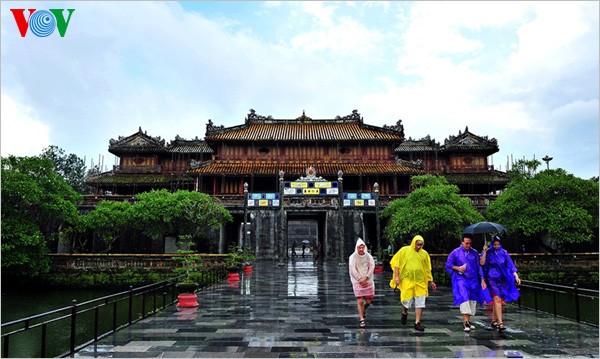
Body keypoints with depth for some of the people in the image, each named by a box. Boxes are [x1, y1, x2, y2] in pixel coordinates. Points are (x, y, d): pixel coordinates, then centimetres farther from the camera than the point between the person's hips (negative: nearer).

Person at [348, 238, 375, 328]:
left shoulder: (368, 256, 2)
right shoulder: (353, 257, -5)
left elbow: (372, 267, -4)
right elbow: (353, 270, -9)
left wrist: (365, 278, -13)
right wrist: (360, 279, -13)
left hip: (368, 280, 3)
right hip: (357, 281, -3)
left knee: (369, 300, 5)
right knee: (360, 301, -7)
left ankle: (364, 310, 37)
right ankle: (362, 319, 4)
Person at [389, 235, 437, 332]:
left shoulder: (424, 254, 8)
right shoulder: (404, 250, 0)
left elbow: (427, 269, 15)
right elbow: (396, 263, 0)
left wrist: (431, 281, 13)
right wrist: (396, 276, -7)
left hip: (420, 281, 3)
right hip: (407, 280, -2)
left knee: (420, 303, -1)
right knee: (407, 301, 1)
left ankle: (417, 323, 8)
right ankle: (404, 313, 33)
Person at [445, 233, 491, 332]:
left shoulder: (474, 253, 7)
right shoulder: (455, 253, -1)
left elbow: (479, 267, 12)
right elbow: (448, 265, 4)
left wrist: (482, 279, 8)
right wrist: (457, 268, -13)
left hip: (473, 280, 4)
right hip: (461, 279, -4)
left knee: (473, 299, 7)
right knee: (464, 298, -17)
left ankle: (468, 320, 20)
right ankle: (465, 321, -18)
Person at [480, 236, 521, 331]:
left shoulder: (504, 253, 6)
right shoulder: (488, 252, -2)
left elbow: (510, 265, 3)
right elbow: (482, 263, -16)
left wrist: (516, 276, -6)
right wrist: (485, 251, -20)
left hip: (502, 279, 4)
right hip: (492, 279, -4)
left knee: (497, 299, 9)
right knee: (497, 299, -15)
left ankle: (494, 320, 24)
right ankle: (500, 323, -17)